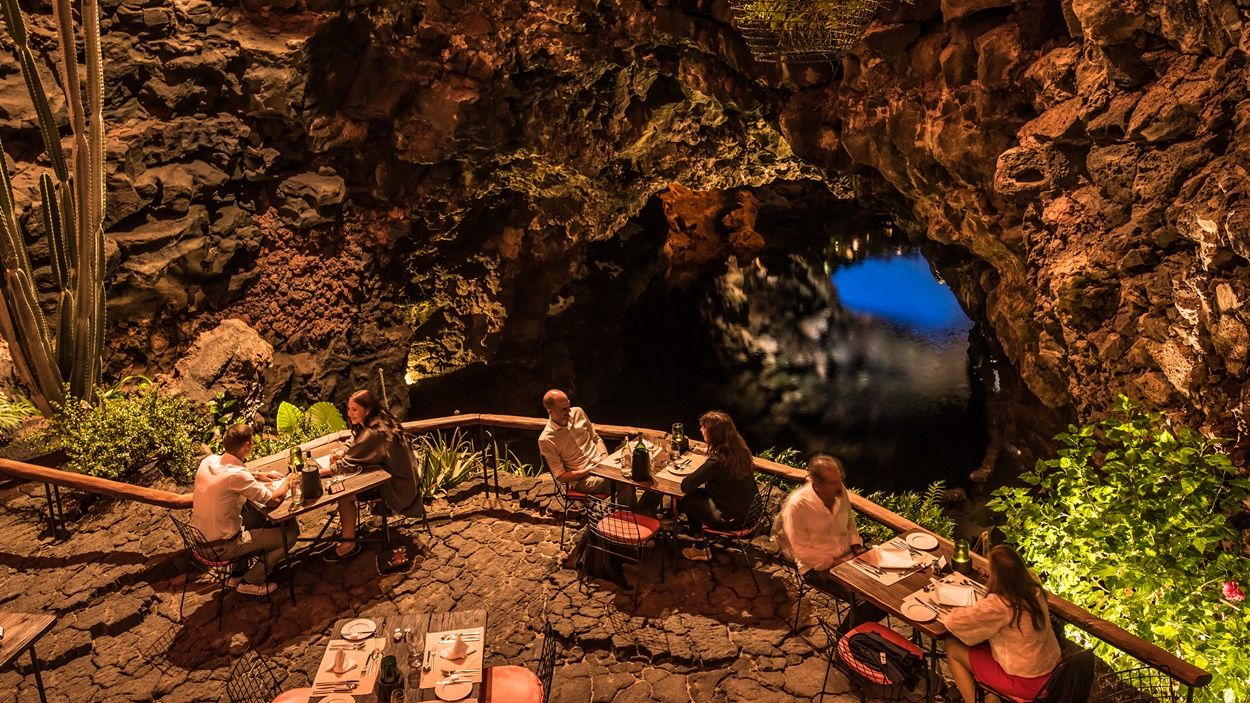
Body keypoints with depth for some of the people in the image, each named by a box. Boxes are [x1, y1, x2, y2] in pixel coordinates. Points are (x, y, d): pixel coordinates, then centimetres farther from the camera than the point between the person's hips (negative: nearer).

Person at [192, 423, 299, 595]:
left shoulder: (209, 461, -4)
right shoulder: (236, 474, -28)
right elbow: (274, 500, -21)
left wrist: (257, 476, 14)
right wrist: (287, 482, -3)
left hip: (199, 539, 8)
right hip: (221, 547, -8)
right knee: (290, 532, 0)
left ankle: (238, 574, 28)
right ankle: (249, 582, 11)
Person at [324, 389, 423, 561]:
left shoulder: (374, 433, -28)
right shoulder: (377, 422, 1)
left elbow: (350, 463, -25)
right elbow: (353, 444, 14)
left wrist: (321, 471, -20)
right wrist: (341, 453, -6)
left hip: (395, 484, -10)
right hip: (387, 473, 10)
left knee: (343, 494, -14)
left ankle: (349, 544, -1)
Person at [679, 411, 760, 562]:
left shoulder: (717, 460, -28)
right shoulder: (739, 448, -3)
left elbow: (685, 486, -24)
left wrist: (695, 476, -5)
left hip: (729, 519, -8)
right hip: (746, 511, 8)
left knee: (687, 500, 11)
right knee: (697, 493, 18)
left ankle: (700, 549, 26)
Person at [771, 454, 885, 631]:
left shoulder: (840, 492, -4)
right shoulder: (797, 506, -24)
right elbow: (803, 551, -18)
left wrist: (856, 546, 0)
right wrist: (833, 563, -19)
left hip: (849, 556, 7)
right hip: (819, 568, -7)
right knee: (867, 599, -23)